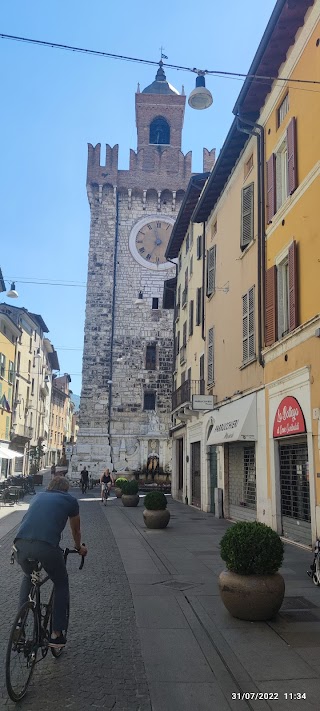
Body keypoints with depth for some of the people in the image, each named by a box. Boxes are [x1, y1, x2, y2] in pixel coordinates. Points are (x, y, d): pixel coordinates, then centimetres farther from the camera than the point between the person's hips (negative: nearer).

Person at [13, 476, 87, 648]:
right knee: (61, 584, 22)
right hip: (46, 546, -4)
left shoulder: (39, 497, 29)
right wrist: (79, 547, 53)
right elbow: (76, 530, 32)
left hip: (20, 544, 4)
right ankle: (57, 634, 18)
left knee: (28, 577, 35)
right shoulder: (70, 500, 19)